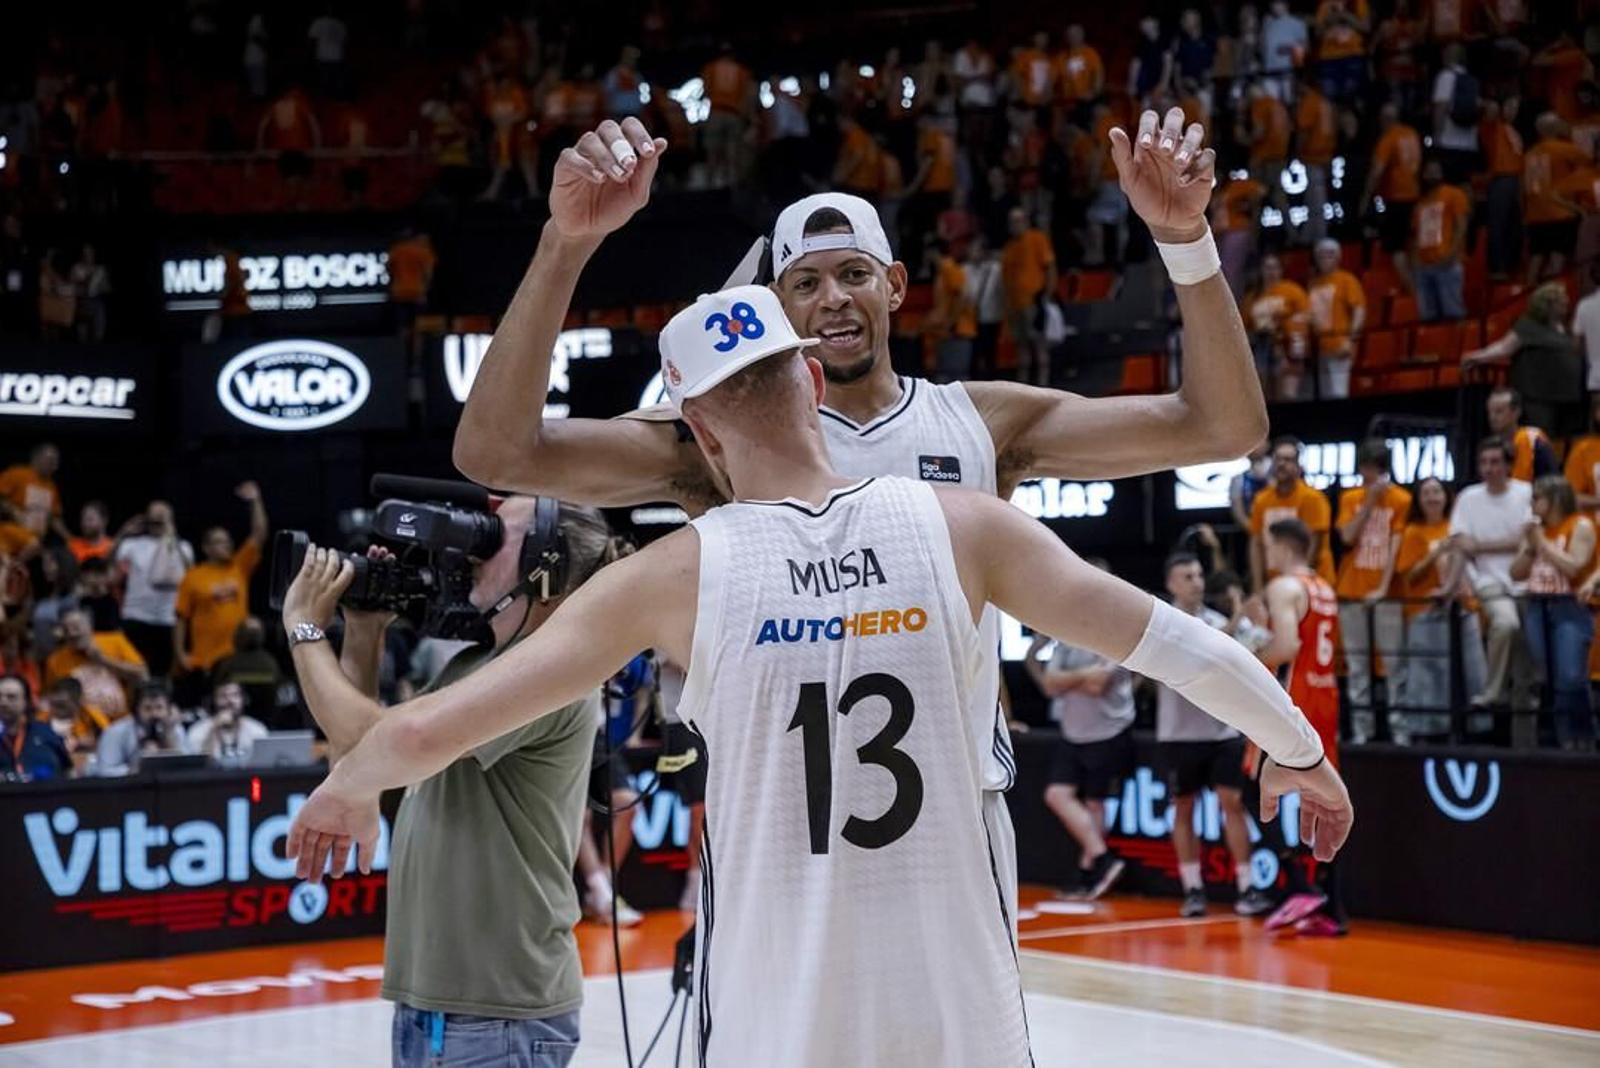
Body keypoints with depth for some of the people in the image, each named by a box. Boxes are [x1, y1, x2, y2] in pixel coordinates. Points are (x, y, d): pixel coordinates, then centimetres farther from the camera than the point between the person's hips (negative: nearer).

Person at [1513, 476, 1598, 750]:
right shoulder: (1535, 528, 17)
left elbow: (1573, 567, -16)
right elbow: (1516, 573, 15)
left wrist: (1542, 541, -10)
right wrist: (1529, 545, 0)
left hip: (1570, 607, -7)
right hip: (1537, 607, 7)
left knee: (1571, 679, -16)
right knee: (1547, 682, 1)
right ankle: (1564, 740, 5)